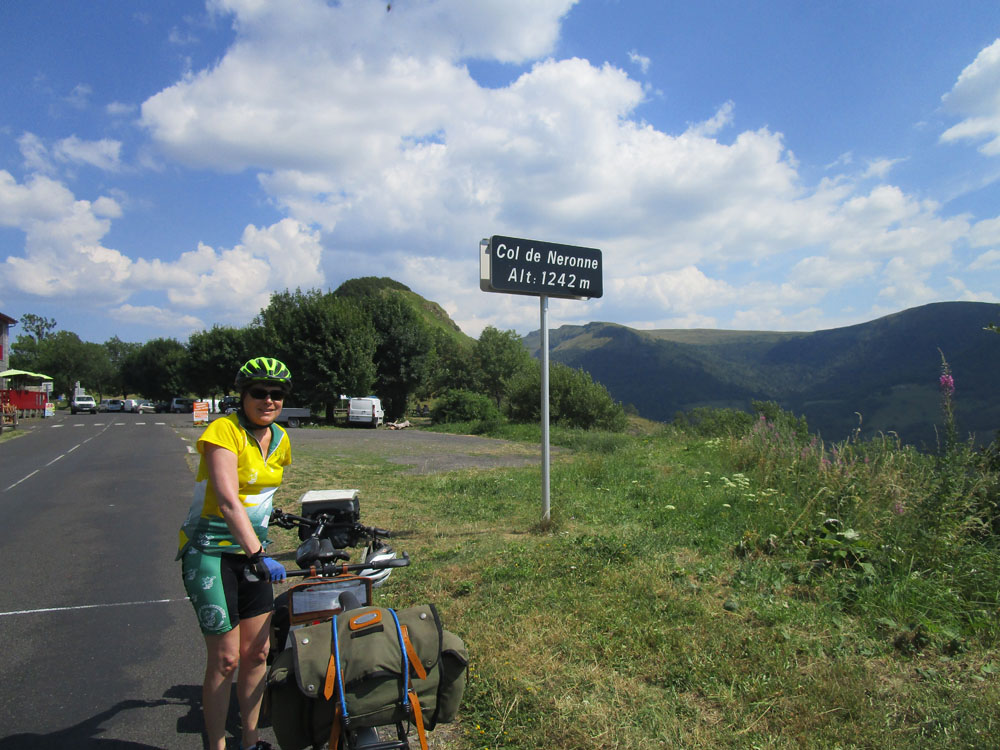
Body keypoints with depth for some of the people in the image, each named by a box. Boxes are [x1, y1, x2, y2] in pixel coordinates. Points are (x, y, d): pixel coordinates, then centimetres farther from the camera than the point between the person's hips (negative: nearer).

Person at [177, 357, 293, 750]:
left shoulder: (280, 440, 4)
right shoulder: (225, 430, -18)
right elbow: (227, 500, -27)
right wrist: (259, 555, -32)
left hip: (251, 549, 6)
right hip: (210, 551, -6)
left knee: (257, 652, 10)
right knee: (225, 659, -3)